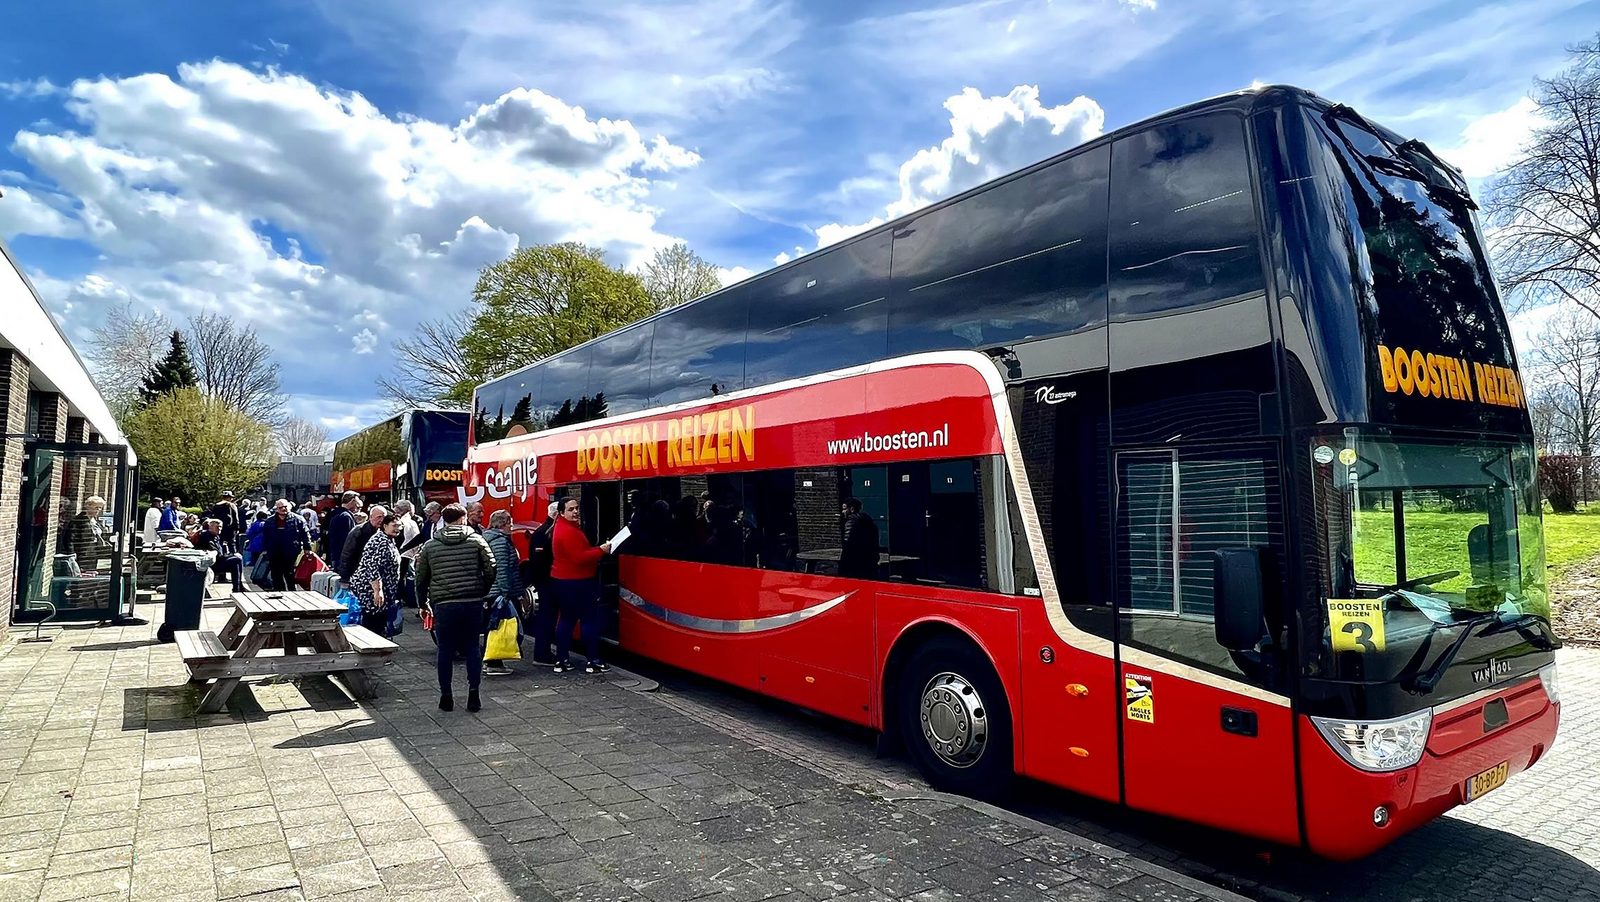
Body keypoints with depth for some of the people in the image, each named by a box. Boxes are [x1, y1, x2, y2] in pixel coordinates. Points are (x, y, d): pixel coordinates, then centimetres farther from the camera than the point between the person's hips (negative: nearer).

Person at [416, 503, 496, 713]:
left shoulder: (430, 546, 6)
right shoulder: (476, 540, 1)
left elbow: (421, 578, 10)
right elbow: (491, 570, -3)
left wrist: (422, 603, 22)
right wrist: (483, 592, 12)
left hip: (443, 605, 1)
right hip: (473, 603, -1)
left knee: (445, 650, 10)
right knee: (473, 648, 10)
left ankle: (446, 697, 15)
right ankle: (473, 693, 7)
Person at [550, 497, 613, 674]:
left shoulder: (564, 527, 14)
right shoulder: (568, 531, -20)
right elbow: (580, 558, -26)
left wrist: (596, 550, 8)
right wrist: (601, 550, -19)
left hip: (564, 580, 10)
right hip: (576, 582, -10)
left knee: (566, 619, 12)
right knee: (590, 619, -4)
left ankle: (561, 660, 15)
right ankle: (593, 661, -1)